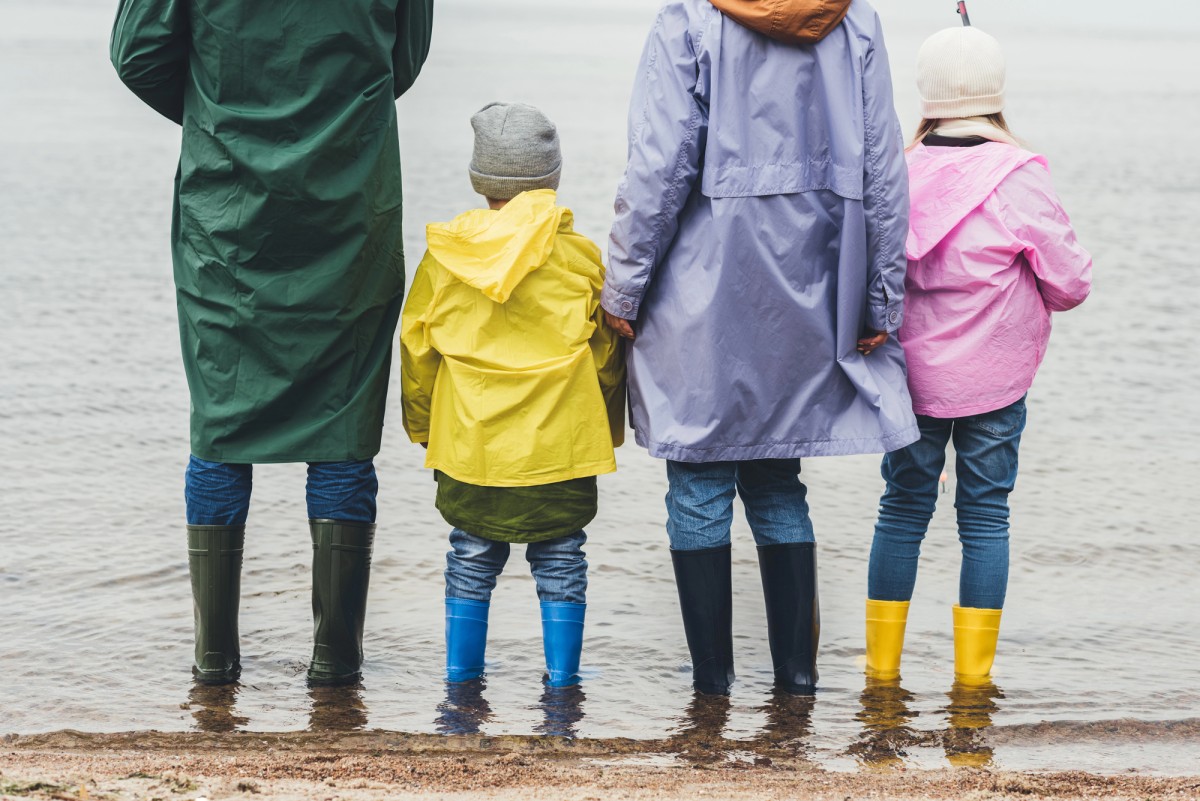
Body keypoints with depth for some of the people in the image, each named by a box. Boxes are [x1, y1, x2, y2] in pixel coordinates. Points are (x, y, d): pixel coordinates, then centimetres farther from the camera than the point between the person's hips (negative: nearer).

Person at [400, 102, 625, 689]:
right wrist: (610, 426, 17)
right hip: (561, 443, -1)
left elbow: (416, 348, 6)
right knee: (559, 557, 9)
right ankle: (562, 672, 10)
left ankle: (461, 665, 18)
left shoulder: (444, 256, -2)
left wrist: (421, 423, 20)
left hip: (470, 443, 2)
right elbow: (605, 353, 2)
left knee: (472, 554, 15)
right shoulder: (580, 257, -6)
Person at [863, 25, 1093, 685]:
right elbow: (1070, 283, -8)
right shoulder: (1019, 179, -13)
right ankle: (972, 672, 7)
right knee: (986, 517, 6)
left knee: (902, 511, 12)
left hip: (909, 375, 3)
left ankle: (882, 663, 15)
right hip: (993, 382, -2)